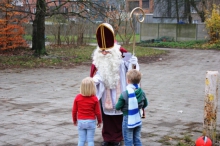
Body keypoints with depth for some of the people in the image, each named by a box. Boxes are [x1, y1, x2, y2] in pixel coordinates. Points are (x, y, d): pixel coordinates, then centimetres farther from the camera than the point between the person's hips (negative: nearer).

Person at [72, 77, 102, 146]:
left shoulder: (77, 97, -5)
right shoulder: (94, 99, -10)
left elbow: (74, 111, 1)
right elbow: (97, 112, -5)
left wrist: (74, 120, 17)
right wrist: (99, 121, 11)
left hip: (81, 121, 2)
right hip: (91, 122, -2)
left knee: (81, 140, 9)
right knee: (90, 140, 4)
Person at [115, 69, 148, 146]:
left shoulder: (124, 94, -19)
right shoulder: (142, 92, -3)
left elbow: (117, 107, -12)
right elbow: (145, 104, 11)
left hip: (128, 120, -5)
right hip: (138, 120, 5)